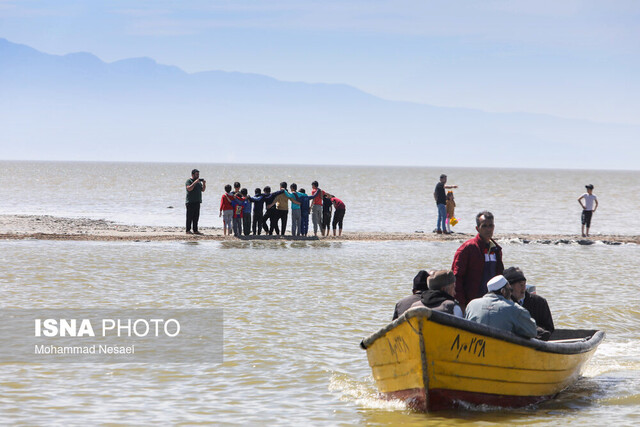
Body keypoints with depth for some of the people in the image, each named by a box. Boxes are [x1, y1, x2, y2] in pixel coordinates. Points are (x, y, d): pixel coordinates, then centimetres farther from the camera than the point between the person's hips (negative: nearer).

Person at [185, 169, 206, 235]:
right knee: (190, 217, -6)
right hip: (190, 202, -7)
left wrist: (204, 184, 0)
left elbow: (202, 190, 17)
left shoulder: (199, 181, 18)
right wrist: (195, 182, -23)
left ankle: (195, 230, 10)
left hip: (197, 202, 7)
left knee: (196, 217, 7)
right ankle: (188, 230, -5)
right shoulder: (189, 181, -5)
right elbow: (189, 188, -21)